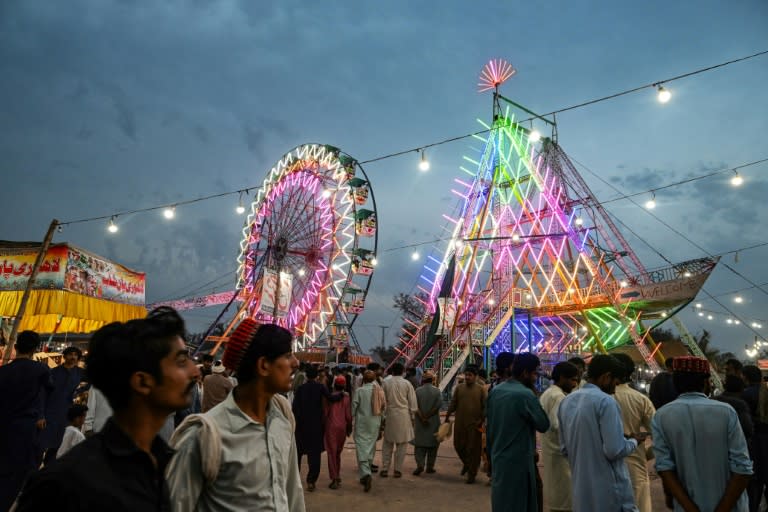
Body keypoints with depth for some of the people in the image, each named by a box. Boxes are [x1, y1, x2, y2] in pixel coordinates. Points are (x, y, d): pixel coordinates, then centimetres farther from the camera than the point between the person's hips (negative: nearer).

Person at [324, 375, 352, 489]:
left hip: (331, 427, -3)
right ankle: (337, 476, 27)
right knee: (338, 452, 19)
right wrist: (349, 428, 11)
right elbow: (348, 415, -2)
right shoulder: (346, 397, -4)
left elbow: (325, 413, -4)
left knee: (332, 453, 1)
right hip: (342, 427, 3)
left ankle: (334, 479, -5)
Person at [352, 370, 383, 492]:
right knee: (371, 447, 14)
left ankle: (366, 474, -22)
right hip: (375, 424, 3)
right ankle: (366, 474, 24)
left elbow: (354, 407, -6)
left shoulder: (359, 390, -9)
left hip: (362, 423, -3)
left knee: (361, 448, -5)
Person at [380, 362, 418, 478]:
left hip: (390, 415, 1)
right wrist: (412, 417, 10)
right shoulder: (407, 383, -3)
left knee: (387, 443, 10)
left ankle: (384, 469, 11)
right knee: (401, 444, 7)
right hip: (404, 415, -1)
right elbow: (412, 403, 0)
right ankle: (398, 470, 9)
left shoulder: (386, 382, -2)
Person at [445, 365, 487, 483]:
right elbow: (453, 404, 9)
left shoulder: (481, 389, -3)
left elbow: (486, 407, -4)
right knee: (458, 445, 9)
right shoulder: (459, 388, 5)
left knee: (473, 449, 1)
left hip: (474, 425, -3)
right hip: (459, 423, 3)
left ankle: (472, 474, 14)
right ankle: (466, 463, 38)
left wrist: (481, 420, -13)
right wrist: (447, 416, 7)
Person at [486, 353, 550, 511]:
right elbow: (544, 425, -11)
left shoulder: (495, 391, 4)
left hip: (498, 458, 8)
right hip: (518, 460, -7)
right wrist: (534, 398, -4)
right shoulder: (525, 394, -20)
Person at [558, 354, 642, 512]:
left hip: (580, 490, 7)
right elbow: (615, 450, -20)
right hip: (609, 492, -7)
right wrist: (634, 441, -2)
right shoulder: (605, 401, -16)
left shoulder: (566, 401, 7)